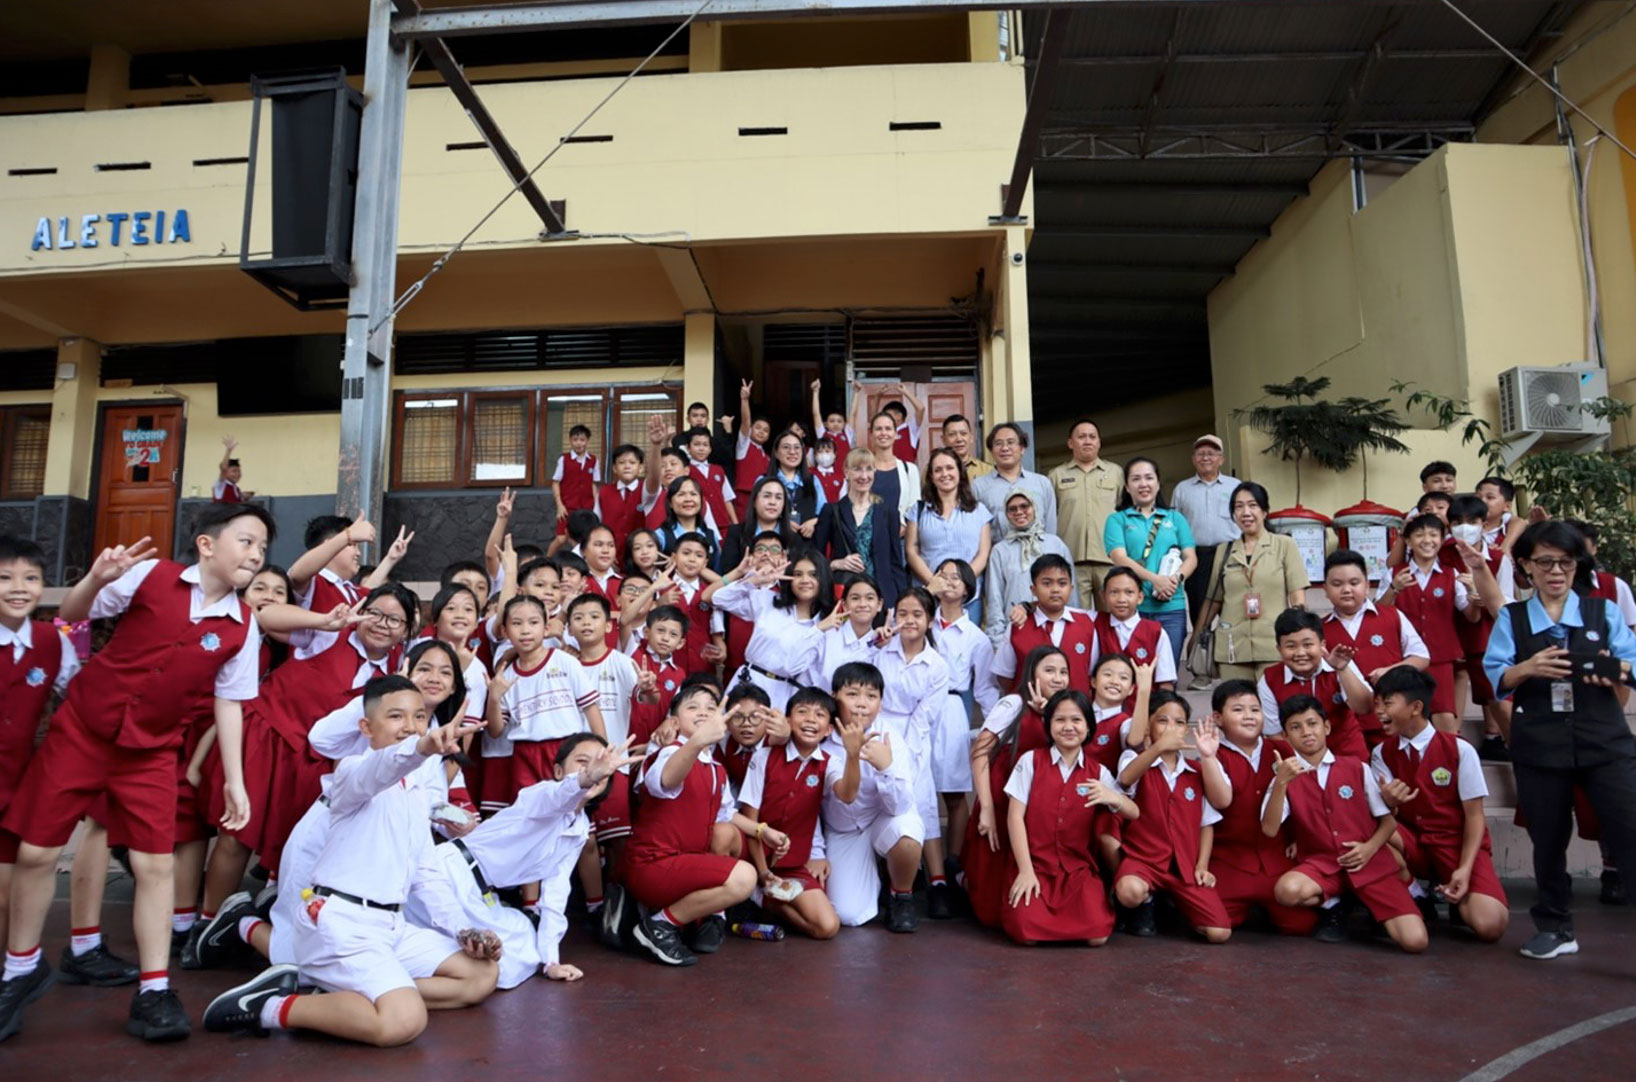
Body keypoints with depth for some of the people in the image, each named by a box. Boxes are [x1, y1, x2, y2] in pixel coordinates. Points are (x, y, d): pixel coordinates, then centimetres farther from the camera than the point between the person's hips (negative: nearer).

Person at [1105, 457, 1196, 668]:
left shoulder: (1175, 519, 16)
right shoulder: (1117, 520, 8)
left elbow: (1191, 558, 10)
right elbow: (1119, 558, -6)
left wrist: (1176, 578, -12)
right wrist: (1155, 579, -19)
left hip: (1171, 607, 2)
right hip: (1131, 607, -2)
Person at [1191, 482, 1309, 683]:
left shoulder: (1285, 545, 6)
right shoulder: (1223, 551, 13)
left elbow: (1297, 597, 1)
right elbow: (1213, 600, 16)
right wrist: (1196, 638, 15)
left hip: (1274, 646, -2)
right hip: (1232, 649, 2)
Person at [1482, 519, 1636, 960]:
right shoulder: (1511, 618, 7)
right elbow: (1495, 677, -2)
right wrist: (1528, 668, -21)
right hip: (1539, 744, 1)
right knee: (1548, 838, 10)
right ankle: (1554, 928, 25)